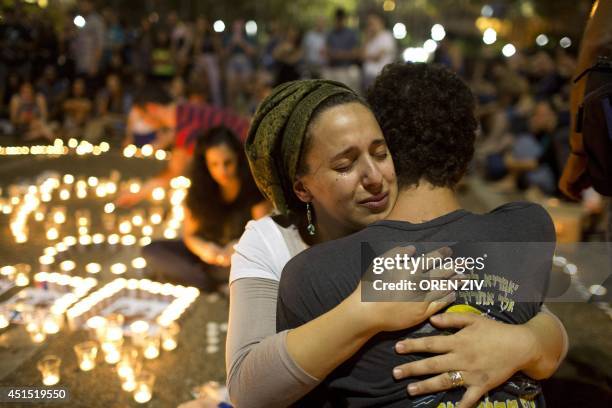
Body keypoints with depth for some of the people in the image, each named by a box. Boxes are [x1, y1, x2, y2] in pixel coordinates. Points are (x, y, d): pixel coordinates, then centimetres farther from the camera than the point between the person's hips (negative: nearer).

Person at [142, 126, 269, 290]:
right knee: (151, 251, -15)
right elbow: (190, 235, -3)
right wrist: (202, 248, -26)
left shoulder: (253, 187, -14)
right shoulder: (199, 190, -7)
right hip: (211, 253, 3)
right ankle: (212, 283, -23)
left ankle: (186, 273, -21)